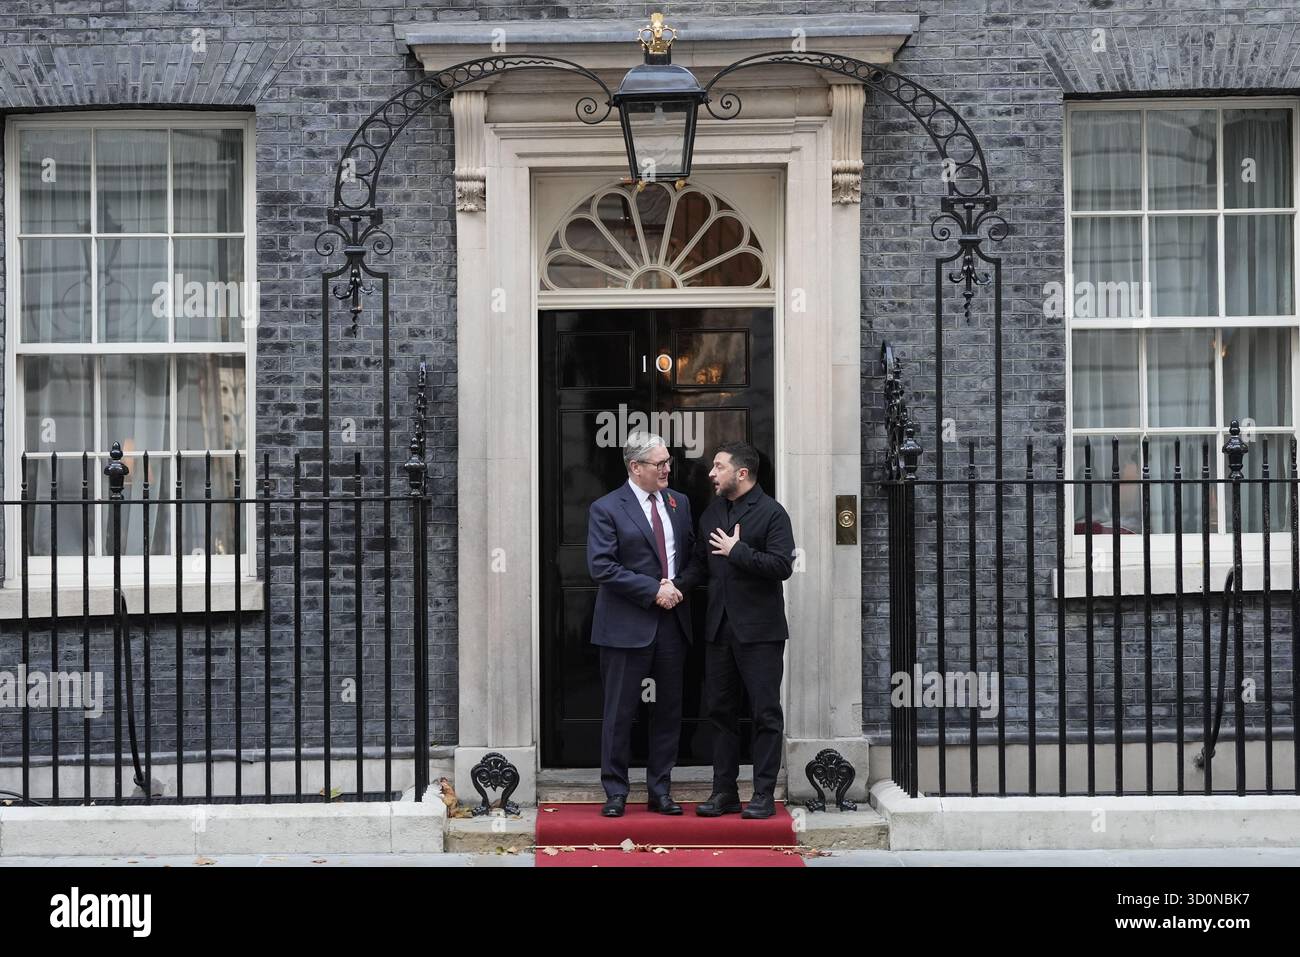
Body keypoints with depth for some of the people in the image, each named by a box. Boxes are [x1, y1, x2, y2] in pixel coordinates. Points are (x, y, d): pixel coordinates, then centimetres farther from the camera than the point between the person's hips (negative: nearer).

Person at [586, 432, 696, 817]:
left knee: (669, 710, 10)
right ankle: (615, 793, 14)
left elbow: (691, 553, 18)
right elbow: (601, 567, -13)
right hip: (627, 624, -5)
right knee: (619, 713, 2)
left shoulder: (679, 503, 11)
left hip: (672, 621, 5)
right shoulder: (606, 509, -6)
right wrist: (653, 590, -15)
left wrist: (680, 587, -2)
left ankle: (660, 791, 20)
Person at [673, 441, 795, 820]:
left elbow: (782, 565, -17)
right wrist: (678, 586, 0)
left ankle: (764, 795, 8)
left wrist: (737, 551, -16)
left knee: (766, 713, 0)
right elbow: (700, 562, 17)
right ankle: (725, 791, 20)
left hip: (759, 631, -7)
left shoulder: (771, 512, -8)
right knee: (720, 710, 11)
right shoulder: (711, 513, 14)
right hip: (719, 628, 7)